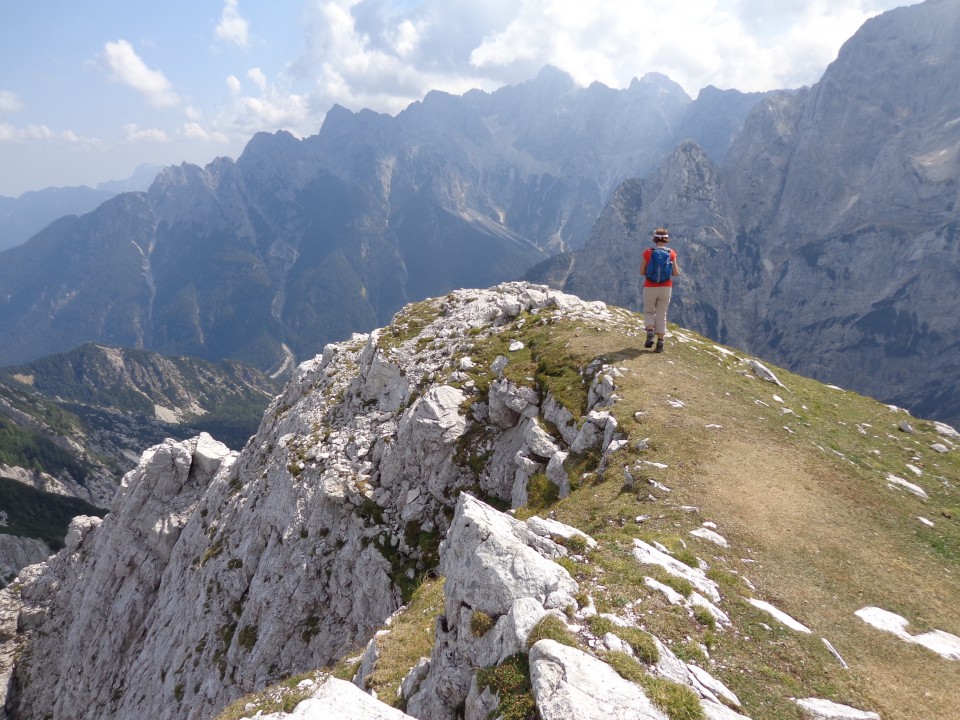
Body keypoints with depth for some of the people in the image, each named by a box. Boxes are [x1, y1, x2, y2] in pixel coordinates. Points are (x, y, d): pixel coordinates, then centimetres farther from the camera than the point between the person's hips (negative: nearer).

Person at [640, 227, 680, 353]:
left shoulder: (648, 252, -6)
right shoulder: (671, 253, -3)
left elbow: (642, 272, -4)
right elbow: (676, 272, -4)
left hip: (650, 287, -1)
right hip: (666, 288, 1)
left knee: (648, 312, 18)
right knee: (661, 315, 9)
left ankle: (650, 332, -7)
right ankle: (660, 343, 3)